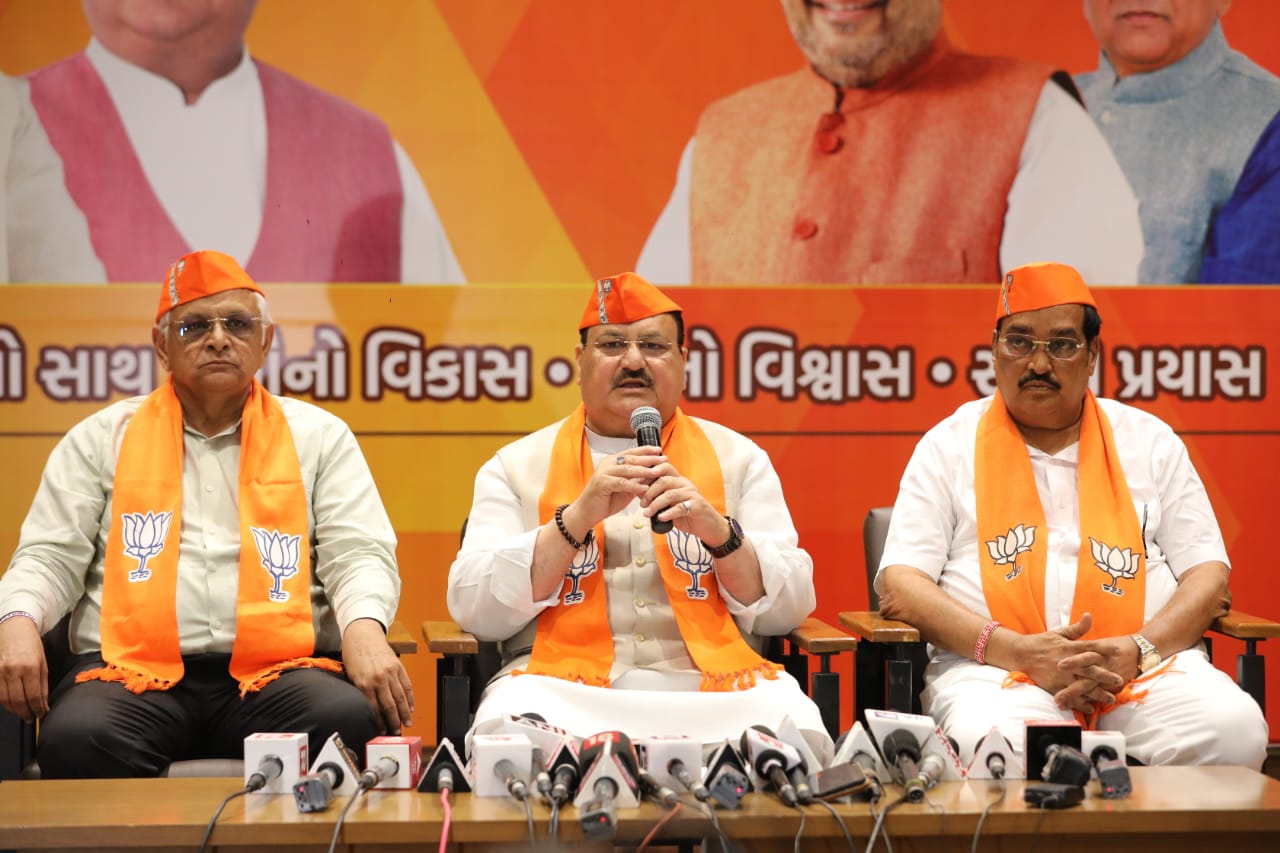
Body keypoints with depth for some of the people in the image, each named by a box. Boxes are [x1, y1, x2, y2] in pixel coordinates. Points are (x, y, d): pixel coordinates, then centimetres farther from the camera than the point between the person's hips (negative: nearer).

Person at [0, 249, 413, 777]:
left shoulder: (318, 437, 17)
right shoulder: (103, 438, 18)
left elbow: (358, 554, 8)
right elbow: (50, 556, 14)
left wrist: (364, 629, -15)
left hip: (277, 670, 0)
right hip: (133, 670, 0)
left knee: (353, 721, -33)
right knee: (76, 738, -35)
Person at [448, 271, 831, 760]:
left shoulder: (739, 459, 17)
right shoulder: (516, 467, 13)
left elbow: (787, 611, 9)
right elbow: (474, 611, 0)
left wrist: (719, 531, -10)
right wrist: (577, 518, -11)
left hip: (710, 681, 1)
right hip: (563, 682, -1)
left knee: (794, 729, -32)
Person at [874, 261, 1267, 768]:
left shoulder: (1150, 441, 18)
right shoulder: (950, 445, 12)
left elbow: (1208, 575, 12)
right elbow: (901, 586, 2)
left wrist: (1139, 650, -10)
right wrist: (1016, 651, -14)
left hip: (1147, 666, 3)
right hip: (994, 670, -3)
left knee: (1234, 731, -30)